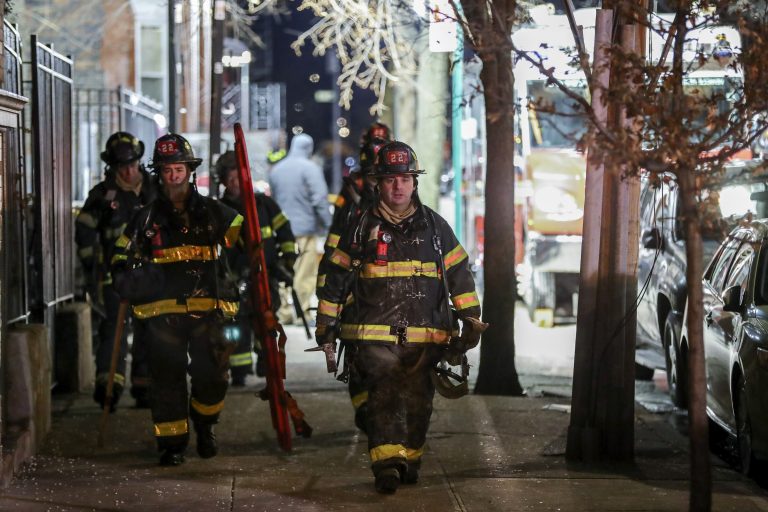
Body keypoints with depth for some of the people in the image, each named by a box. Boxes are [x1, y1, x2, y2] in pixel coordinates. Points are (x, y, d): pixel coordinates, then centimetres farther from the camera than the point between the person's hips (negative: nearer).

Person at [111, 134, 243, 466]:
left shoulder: (215, 214, 9)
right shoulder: (147, 219, 11)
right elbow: (122, 262, 17)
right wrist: (135, 281, -2)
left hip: (209, 311, 0)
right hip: (163, 313, 0)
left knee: (213, 376, -4)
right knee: (167, 378, 0)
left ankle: (204, 426, 22)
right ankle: (172, 443, 10)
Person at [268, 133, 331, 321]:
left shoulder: (276, 169, 13)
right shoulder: (310, 168, -9)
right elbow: (320, 199, -14)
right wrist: (327, 224, -8)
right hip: (305, 229, -6)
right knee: (305, 274, -3)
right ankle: (301, 312, -6)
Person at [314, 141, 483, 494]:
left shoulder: (434, 227, 11)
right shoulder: (362, 228, 8)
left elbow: (459, 275, 13)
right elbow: (337, 279, 12)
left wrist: (471, 319, 8)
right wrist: (326, 326, 11)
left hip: (424, 336, 2)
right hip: (374, 334, -2)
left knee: (418, 400, 4)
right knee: (383, 396, -14)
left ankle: (410, 458, 19)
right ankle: (386, 465, -18)